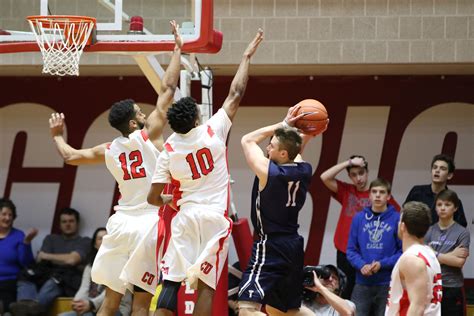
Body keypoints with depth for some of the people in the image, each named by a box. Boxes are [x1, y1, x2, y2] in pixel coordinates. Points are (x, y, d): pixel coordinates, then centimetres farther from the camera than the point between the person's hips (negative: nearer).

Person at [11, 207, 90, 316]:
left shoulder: (85, 242, 16)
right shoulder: (51, 239, 29)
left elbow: (72, 260, -2)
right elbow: (39, 260, 13)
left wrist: (47, 256, 9)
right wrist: (62, 260, 0)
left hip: (70, 281, -4)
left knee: (56, 278, -39)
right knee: (26, 275, -29)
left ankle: (36, 305, -68)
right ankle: (25, 304, -61)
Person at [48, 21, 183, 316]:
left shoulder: (109, 150, 8)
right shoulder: (148, 135, -5)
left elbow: (70, 156, 23)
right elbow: (168, 88, -4)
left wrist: (57, 135, 42)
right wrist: (178, 48, 3)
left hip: (121, 223, 5)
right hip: (149, 224, -5)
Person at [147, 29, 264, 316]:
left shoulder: (168, 151, 0)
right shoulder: (214, 131, -6)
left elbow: (153, 198, 2)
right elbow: (236, 94, 1)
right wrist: (247, 57, 11)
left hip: (185, 217, 2)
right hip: (214, 218, -2)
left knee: (171, 282, 2)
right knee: (207, 285, 0)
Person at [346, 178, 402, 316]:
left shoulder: (397, 219, -4)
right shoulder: (359, 218, 5)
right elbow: (351, 249, 6)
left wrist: (382, 264, -16)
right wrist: (361, 265, -12)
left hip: (388, 284, -2)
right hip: (362, 283, 2)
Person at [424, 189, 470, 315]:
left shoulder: (462, 233, -4)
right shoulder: (429, 231, 5)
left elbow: (460, 262, -13)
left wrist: (435, 255, -8)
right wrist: (451, 255, -13)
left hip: (453, 288, -3)